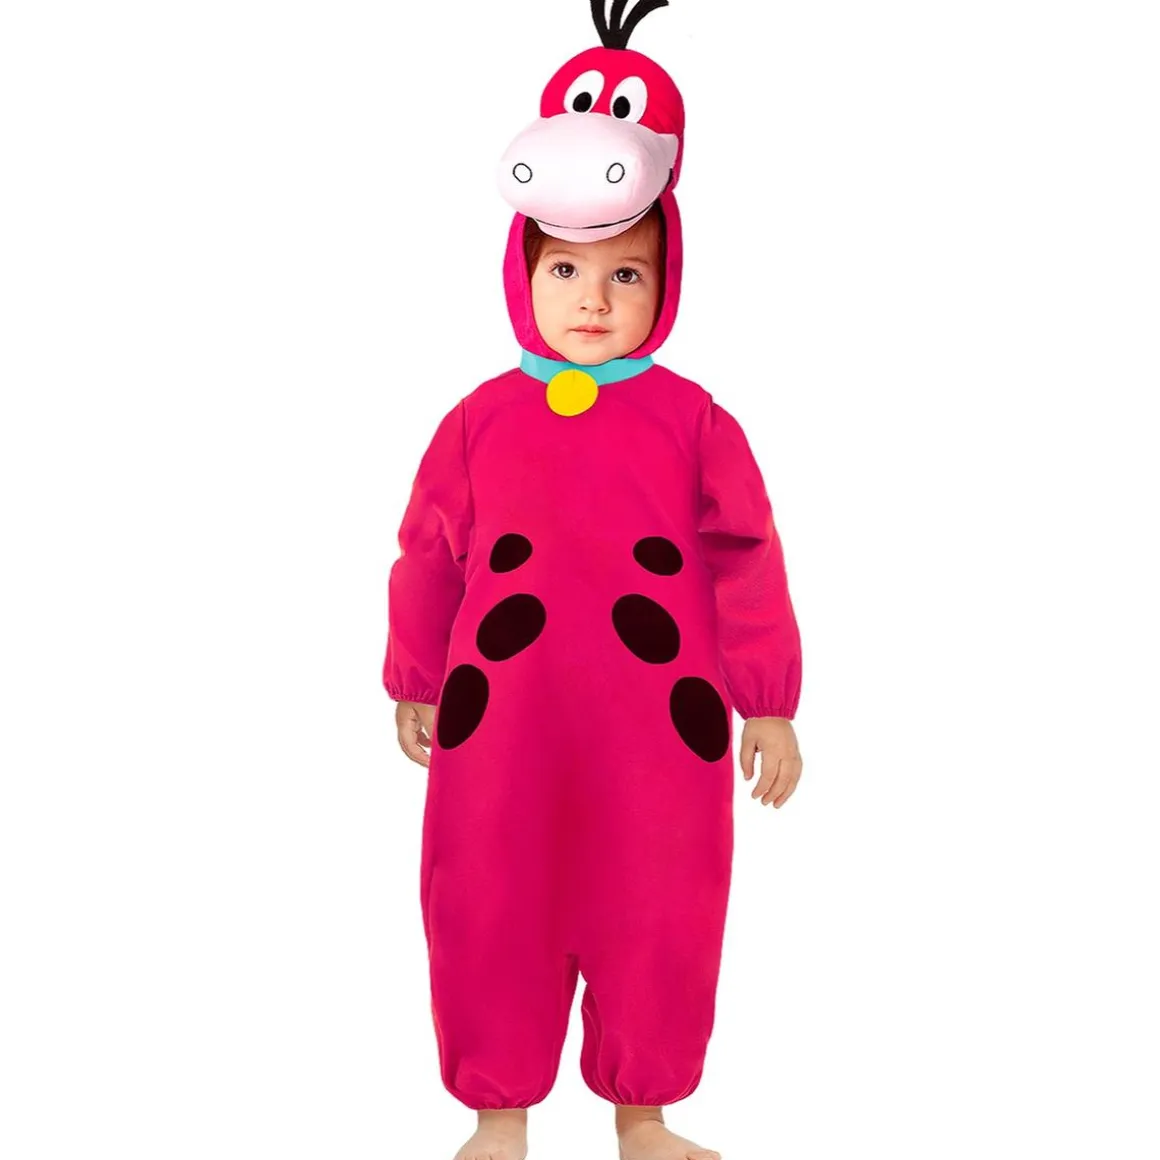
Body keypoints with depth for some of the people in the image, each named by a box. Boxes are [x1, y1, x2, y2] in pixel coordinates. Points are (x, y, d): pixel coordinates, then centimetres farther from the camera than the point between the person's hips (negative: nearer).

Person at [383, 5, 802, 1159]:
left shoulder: (693, 420, -3)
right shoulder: (480, 418, 0)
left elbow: (747, 563, 1)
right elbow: (429, 555, 8)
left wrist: (769, 706, 2)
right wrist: (415, 683, 13)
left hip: (659, 729, 0)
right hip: (503, 725, 1)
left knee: (660, 922, 12)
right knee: (491, 916, 10)